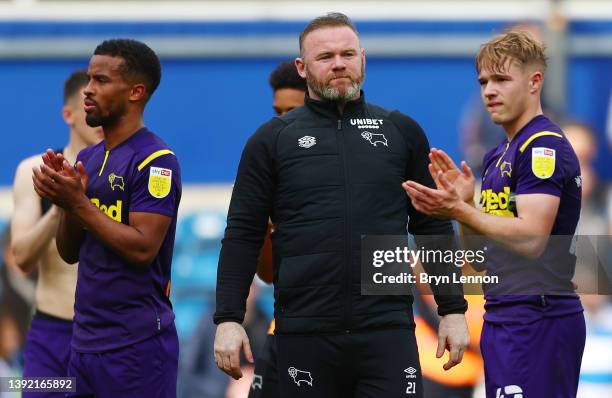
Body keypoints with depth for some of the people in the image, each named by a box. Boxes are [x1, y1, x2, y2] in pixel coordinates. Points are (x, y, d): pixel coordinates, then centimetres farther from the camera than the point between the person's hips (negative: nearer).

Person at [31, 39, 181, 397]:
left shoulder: (155, 162, -11)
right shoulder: (87, 159, 12)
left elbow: (142, 249, -18)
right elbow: (70, 253, 14)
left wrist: (78, 203, -16)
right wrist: (65, 199, -4)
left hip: (136, 343, -7)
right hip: (86, 340, 7)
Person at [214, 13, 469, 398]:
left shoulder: (402, 132, 10)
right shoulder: (271, 141, 7)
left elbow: (433, 228, 12)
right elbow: (243, 235, 5)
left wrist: (453, 309, 7)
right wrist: (229, 319, -4)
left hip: (388, 331, 0)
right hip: (304, 336, 0)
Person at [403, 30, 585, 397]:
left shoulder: (544, 147, -12)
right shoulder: (498, 155, 19)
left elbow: (531, 239, -21)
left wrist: (460, 211, -23)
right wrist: (464, 200, 4)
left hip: (537, 321, -10)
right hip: (503, 319, 10)